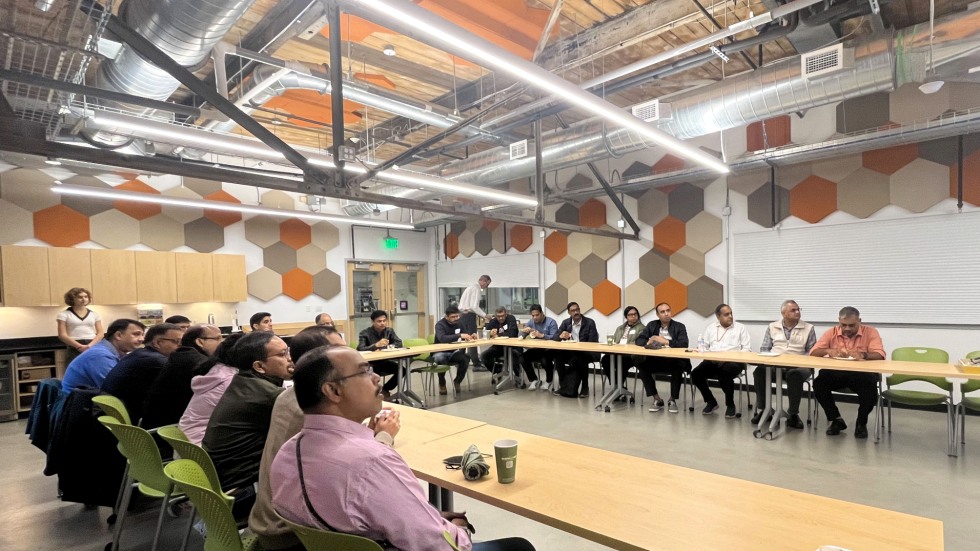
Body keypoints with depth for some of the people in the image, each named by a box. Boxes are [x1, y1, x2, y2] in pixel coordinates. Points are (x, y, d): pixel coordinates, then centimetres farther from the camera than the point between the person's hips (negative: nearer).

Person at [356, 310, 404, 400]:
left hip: (385, 362, 4)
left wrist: (386, 346, -21)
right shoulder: (365, 333, -11)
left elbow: (399, 343, -4)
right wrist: (376, 345, -36)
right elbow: (360, 349, -23)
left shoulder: (389, 331, 3)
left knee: (402, 370, -17)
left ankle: (385, 390, 8)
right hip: (370, 364, -4)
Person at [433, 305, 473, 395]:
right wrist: (459, 335, -43)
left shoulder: (459, 323, 2)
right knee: (441, 359, -39)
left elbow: (464, 336, 14)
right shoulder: (440, 324, -17)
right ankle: (442, 384, -11)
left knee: (465, 358, -26)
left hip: (453, 352, 4)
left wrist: (470, 336, -11)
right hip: (441, 352, -4)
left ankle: (457, 381, -1)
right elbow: (442, 338, -36)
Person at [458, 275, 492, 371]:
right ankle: (476, 364, -1)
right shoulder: (476, 289, -12)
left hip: (462, 315, 10)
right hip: (468, 316, -10)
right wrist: (484, 315, -11)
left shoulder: (471, 287, 19)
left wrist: (481, 315, 19)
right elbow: (474, 306, -20)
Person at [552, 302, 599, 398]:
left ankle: (584, 387, -13)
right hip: (570, 352, 4)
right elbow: (555, 338, 3)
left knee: (581, 359, -37)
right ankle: (564, 386, -10)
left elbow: (593, 341, -12)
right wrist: (561, 336, -21)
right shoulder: (565, 322, 7)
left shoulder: (590, 322, -5)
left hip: (586, 352, -4)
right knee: (557, 356, -25)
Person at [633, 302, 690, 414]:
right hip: (655, 360, 3)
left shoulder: (680, 326, 2)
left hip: (673, 361, -2)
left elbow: (684, 344, -13)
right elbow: (639, 340, 3)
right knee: (641, 364, -25)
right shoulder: (652, 325, 10)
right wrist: (648, 343, -19)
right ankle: (657, 399, -9)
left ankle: (672, 400, -11)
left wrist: (666, 341, -20)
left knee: (678, 366, -34)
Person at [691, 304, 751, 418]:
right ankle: (711, 401, 1)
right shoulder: (711, 328, 18)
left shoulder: (740, 328, 9)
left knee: (725, 374, -36)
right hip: (712, 361, 3)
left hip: (733, 361, -3)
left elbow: (747, 349, 1)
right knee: (696, 374, -22)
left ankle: (730, 404, -9)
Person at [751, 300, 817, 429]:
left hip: (797, 365, -2)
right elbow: (764, 349, 14)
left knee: (795, 375, -37)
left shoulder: (808, 328, 10)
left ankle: (793, 414, -21)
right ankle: (762, 410, -15)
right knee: (759, 371, -30)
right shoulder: (772, 327, 16)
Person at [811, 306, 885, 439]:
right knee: (818, 383, -24)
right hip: (836, 373, 2)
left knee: (870, 387, -32)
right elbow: (813, 352, -6)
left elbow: (880, 356, -18)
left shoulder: (870, 332, -4)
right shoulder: (831, 332, 0)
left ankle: (861, 422, -4)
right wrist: (828, 350, -27)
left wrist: (863, 355, -39)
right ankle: (836, 420, -2)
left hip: (861, 374, -2)